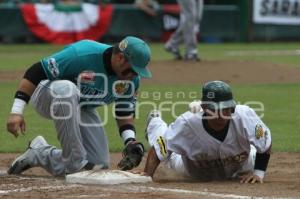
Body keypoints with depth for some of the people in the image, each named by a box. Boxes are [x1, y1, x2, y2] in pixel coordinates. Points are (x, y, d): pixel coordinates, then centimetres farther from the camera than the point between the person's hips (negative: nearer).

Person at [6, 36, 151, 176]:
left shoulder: (131, 79, -14)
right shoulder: (81, 54, -34)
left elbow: (125, 112, 0)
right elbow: (35, 73, -30)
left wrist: (130, 141, -18)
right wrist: (16, 111, -34)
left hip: (83, 110, 6)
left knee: (99, 165, -9)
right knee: (66, 88, -42)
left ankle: (40, 154, 11)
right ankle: (76, 161, -33)